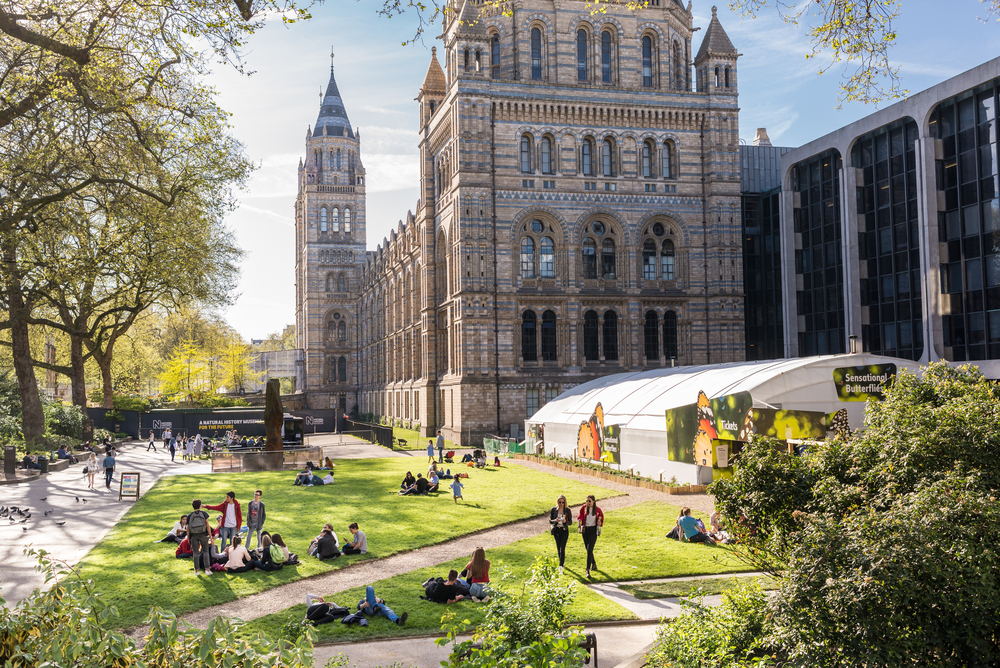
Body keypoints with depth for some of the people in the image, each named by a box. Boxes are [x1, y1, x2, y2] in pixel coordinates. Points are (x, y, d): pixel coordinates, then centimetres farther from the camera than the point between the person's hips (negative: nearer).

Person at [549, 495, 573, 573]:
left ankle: (561, 565, -17)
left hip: (564, 531, -2)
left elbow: (570, 522, 1)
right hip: (556, 531, 2)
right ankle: (562, 561, 33)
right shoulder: (553, 510, 0)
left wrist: (565, 521, -21)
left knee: (562, 548, -13)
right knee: (558, 548, 11)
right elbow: (550, 521, 4)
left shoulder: (567, 510, -3)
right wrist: (555, 520, -17)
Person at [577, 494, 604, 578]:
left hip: (593, 530, -3)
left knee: (589, 550, -15)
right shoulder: (584, 508, -1)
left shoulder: (597, 510, -5)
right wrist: (580, 521, -5)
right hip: (585, 530, 3)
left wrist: (600, 523, 1)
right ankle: (594, 564, 40)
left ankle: (588, 570, -16)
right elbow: (580, 516, 12)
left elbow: (601, 516, 13)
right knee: (588, 549, 14)